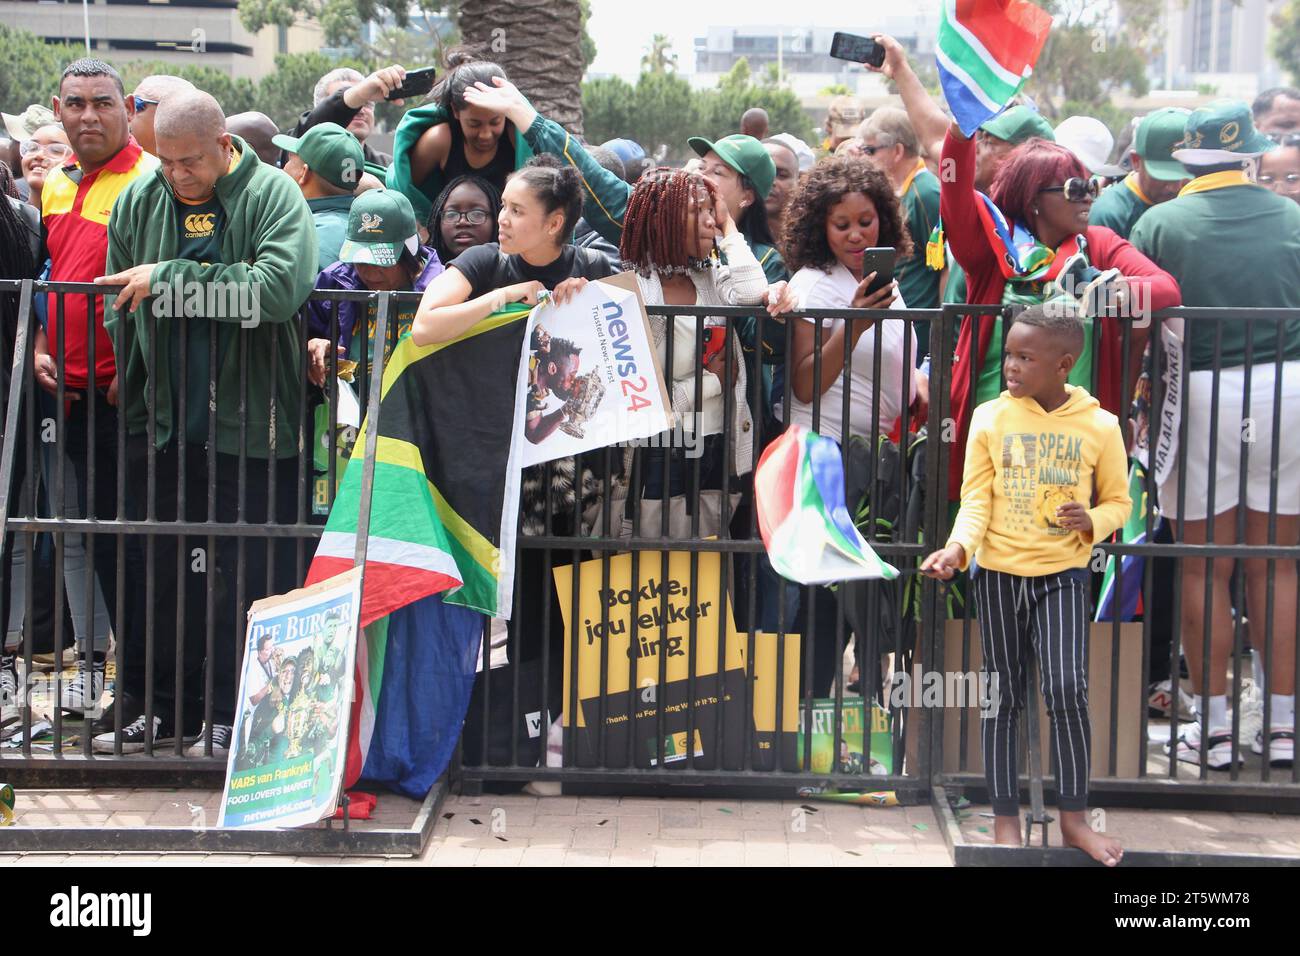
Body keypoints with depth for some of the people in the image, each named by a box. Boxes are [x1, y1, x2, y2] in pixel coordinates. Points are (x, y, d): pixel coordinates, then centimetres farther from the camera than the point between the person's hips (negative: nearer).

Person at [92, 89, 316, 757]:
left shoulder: (272, 195, -7)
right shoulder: (140, 200, 7)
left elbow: (282, 287, -25)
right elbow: (118, 303, 18)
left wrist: (171, 276, -20)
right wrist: (131, 378, 8)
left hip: (249, 421, -4)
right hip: (161, 418, 5)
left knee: (248, 575, 2)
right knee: (152, 571, 10)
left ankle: (231, 715, 14)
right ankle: (160, 708, 23)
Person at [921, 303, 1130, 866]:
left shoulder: (1099, 426, -4)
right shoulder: (990, 419, -3)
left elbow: (1117, 501, 7)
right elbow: (976, 500, -5)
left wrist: (1092, 521, -15)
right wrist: (959, 547, -23)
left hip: (1063, 573, -1)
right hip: (998, 572, 1)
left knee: (1067, 689, -14)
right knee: (1003, 696, 7)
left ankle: (1073, 817, 3)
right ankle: (1005, 818, 19)